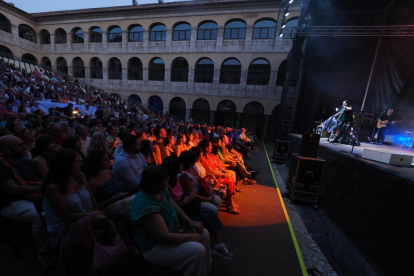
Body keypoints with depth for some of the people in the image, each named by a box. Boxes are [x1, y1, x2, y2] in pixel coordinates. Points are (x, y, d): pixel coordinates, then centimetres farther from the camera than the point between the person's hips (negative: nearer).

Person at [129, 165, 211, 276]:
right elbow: (165, 237, -32)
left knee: (204, 234, 4)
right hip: (155, 247, -8)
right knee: (197, 250, -24)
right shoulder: (146, 205, -34)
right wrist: (190, 237, -18)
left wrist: (190, 222, -5)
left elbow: (174, 207, 7)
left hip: (171, 232, 9)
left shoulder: (162, 190, -7)